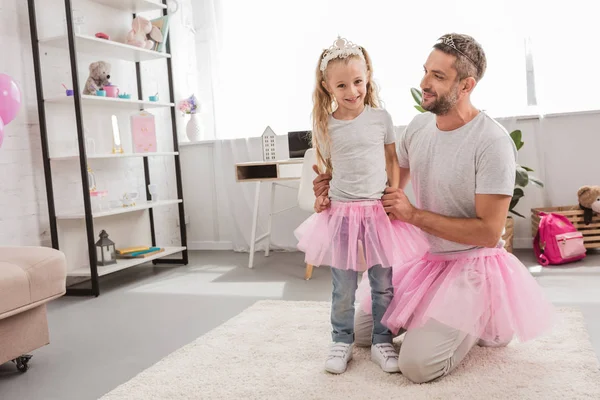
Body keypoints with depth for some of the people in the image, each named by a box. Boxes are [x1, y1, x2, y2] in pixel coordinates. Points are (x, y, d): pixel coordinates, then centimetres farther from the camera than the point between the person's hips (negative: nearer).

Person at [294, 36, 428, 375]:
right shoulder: (325, 126, 0)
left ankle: (382, 342, 24)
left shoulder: (381, 117, 1)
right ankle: (342, 342, 25)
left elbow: (392, 160, 8)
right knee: (343, 287, 8)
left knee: (383, 283, 8)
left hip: (378, 209, 1)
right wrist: (321, 194, 1)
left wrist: (396, 194, 0)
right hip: (341, 211, 0)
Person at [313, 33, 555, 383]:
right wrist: (339, 191, -10)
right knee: (361, 332, 12)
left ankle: (481, 321, 11)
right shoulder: (419, 126, -4)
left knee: (418, 365, -15)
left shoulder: (492, 142, -24)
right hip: (423, 258, 7)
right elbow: (390, 186, 8)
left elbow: (489, 233, -23)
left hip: (471, 265, -6)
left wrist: (414, 215, -24)